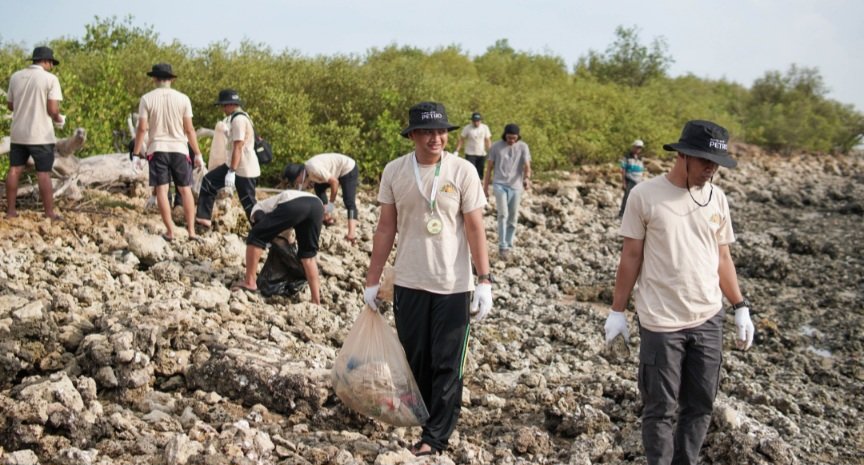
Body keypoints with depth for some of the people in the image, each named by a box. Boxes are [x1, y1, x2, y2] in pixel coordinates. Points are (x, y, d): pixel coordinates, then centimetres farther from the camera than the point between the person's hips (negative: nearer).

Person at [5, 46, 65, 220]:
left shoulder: (15, 76, 6)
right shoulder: (50, 79, -10)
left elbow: (10, 105, 12)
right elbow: (53, 109, -16)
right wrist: (59, 120, 4)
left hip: (18, 133, 5)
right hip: (41, 135, -5)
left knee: (14, 170, 11)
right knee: (44, 174, -2)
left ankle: (11, 210, 16)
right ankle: (49, 213, 0)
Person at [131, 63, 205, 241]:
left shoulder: (147, 98, -1)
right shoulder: (182, 98, 1)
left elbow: (142, 128, -5)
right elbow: (189, 129, 0)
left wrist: (136, 152, 2)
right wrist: (198, 154, 6)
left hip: (157, 149, -1)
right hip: (179, 149, 1)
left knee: (161, 190, 2)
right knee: (185, 189, 9)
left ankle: (170, 232, 0)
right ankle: (191, 231, 8)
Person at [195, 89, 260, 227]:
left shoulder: (239, 119, -18)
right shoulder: (238, 117, 14)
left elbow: (238, 148, -23)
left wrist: (231, 172, -25)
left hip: (244, 170, -11)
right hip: (233, 165, 11)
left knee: (249, 203, -5)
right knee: (209, 181, 13)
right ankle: (203, 218, 15)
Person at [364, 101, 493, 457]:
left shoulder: (463, 171, -8)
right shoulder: (394, 171, -1)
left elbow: (475, 228, -6)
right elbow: (386, 228, 4)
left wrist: (484, 281, -10)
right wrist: (372, 280, 5)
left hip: (453, 286, -2)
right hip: (408, 284, 2)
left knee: (446, 366, 5)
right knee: (414, 360, 12)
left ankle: (435, 437, 17)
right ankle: (420, 423, 30)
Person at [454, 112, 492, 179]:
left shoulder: (485, 128, 3)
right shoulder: (467, 128, -6)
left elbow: (488, 141, 8)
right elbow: (461, 140, -4)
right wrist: (457, 151, -13)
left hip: (482, 154, 3)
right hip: (470, 154, -3)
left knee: (480, 173, 7)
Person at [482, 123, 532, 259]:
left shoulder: (523, 147, 0)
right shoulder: (496, 146, 0)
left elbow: (527, 166, -9)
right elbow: (489, 167, 6)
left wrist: (527, 178, -30)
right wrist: (485, 187, 6)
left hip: (516, 186, 2)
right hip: (499, 185, -2)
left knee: (513, 219, 7)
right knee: (503, 215, -16)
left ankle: (508, 245, 22)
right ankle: (502, 247, -12)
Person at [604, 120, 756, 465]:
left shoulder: (717, 198, 4)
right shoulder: (645, 195, -9)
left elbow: (722, 258, 11)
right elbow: (631, 257, -3)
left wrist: (741, 308, 9)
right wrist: (617, 311, -1)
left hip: (708, 320, 5)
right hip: (661, 323, -4)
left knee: (700, 404, 13)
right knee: (661, 408, 5)